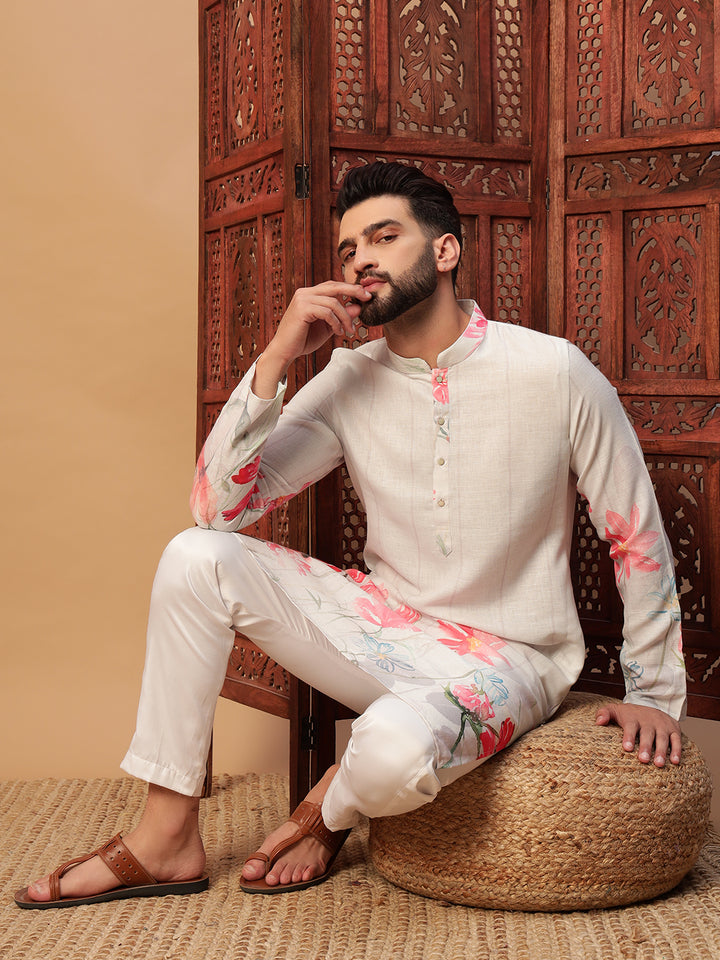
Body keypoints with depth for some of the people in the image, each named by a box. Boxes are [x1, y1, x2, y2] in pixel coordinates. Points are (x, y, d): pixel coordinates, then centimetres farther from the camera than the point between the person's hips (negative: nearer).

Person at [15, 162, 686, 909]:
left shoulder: (553, 372, -12)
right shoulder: (348, 382, -1)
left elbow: (637, 540, -2)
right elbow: (216, 507, -9)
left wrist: (654, 691, 0)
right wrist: (277, 357, -17)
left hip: (505, 657, -4)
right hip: (384, 624, 4)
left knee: (395, 747, -38)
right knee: (194, 558, -16)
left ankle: (332, 807, 3)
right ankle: (165, 841, -5)